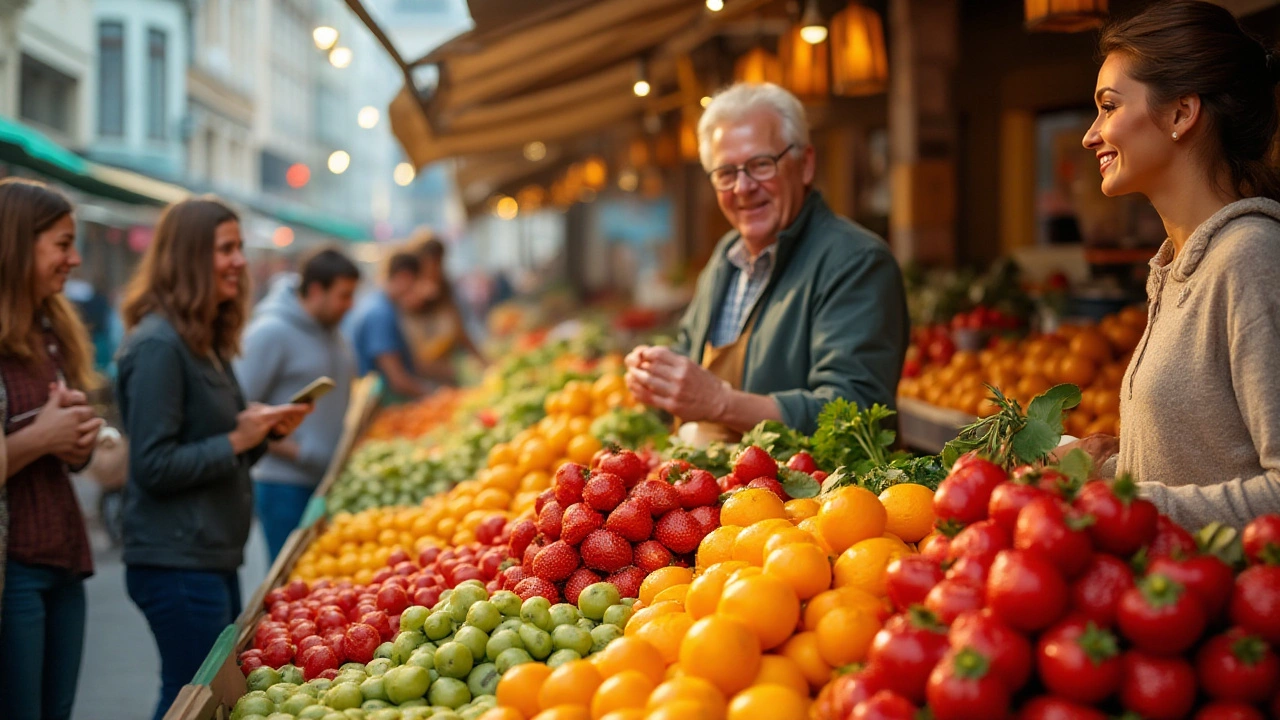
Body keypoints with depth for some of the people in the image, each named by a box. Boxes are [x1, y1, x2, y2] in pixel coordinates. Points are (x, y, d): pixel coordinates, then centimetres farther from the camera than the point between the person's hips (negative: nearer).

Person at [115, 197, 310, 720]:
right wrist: (237, 440, -18)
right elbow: (154, 466, -20)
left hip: (214, 555, 10)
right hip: (176, 563, -10)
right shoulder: (157, 344, -16)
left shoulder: (206, 341, 14)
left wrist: (268, 429, 3)